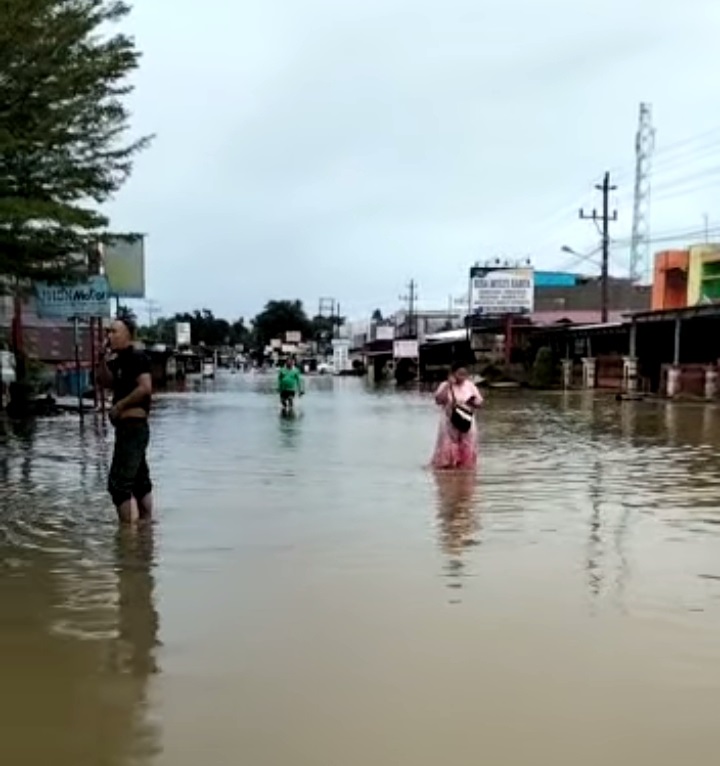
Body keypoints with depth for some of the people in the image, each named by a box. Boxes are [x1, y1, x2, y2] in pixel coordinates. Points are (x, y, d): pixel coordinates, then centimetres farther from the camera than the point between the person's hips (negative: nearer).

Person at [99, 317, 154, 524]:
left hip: (133, 426, -11)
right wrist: (105, 361, 5)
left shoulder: (136, 357, -12)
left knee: (118, 482, -13)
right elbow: (107, 382, 20)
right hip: (129, 427, 11)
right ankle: (146, 524, 27)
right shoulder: (120, 360, 17)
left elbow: (145, 388, -22)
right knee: (140, 480, 17)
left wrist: (120, 405, -15)